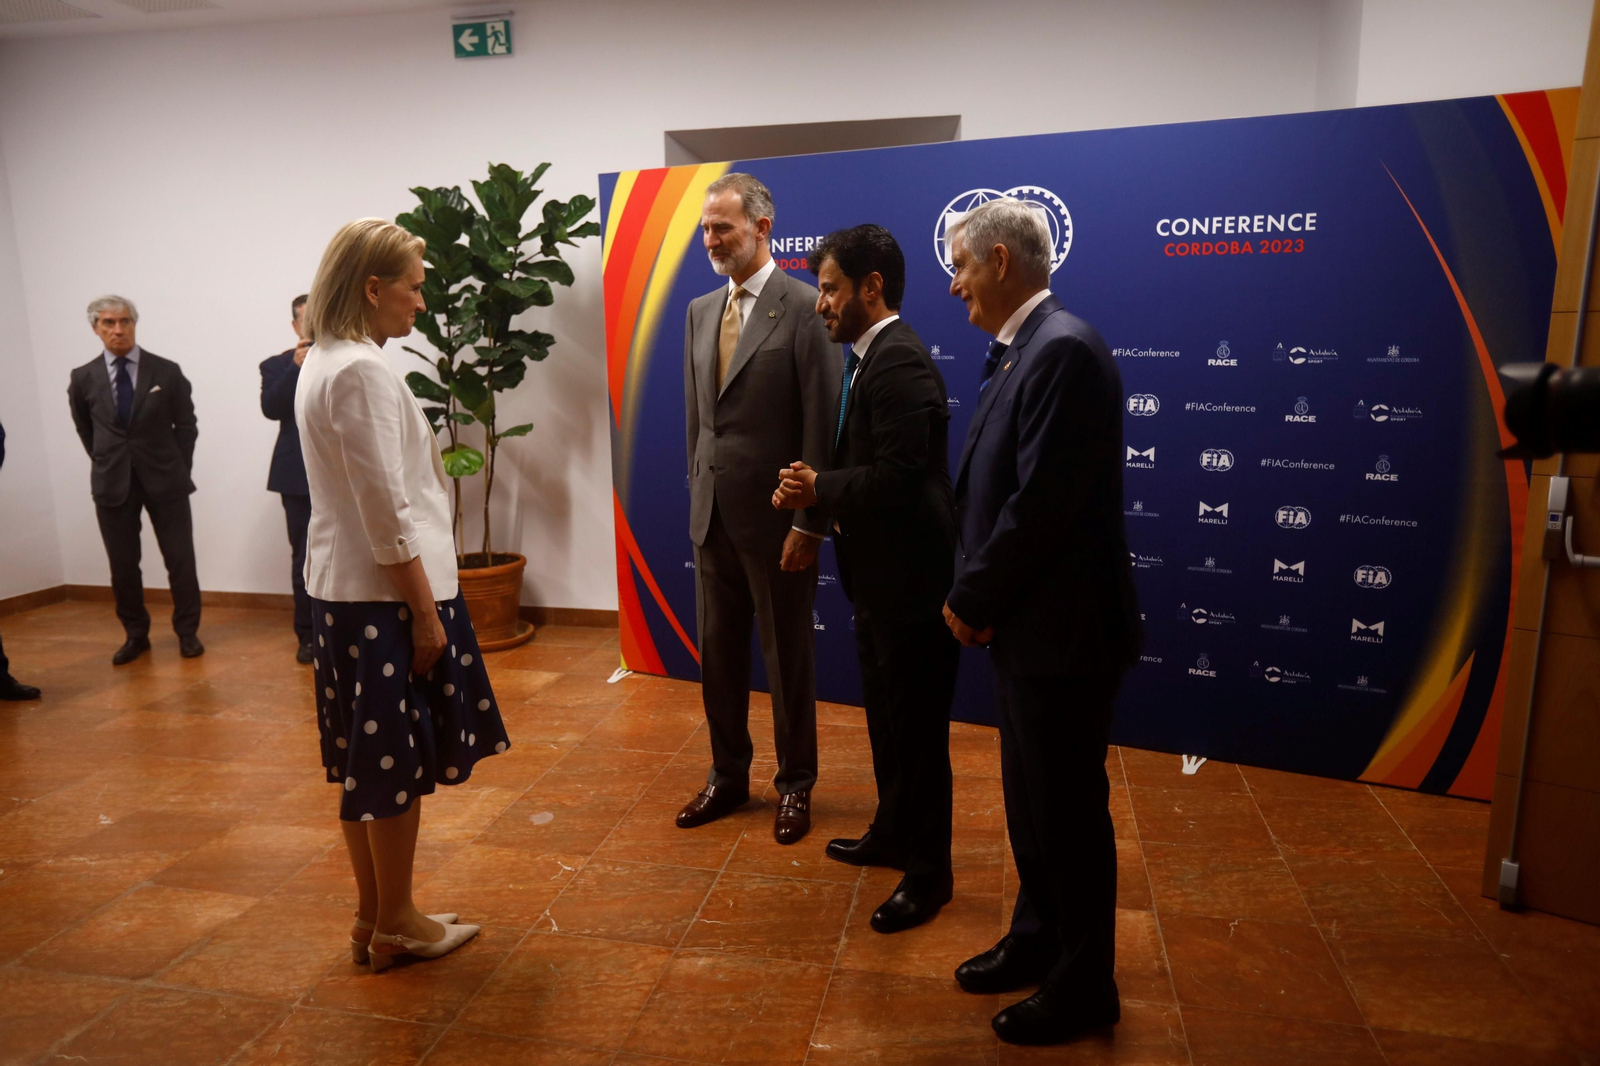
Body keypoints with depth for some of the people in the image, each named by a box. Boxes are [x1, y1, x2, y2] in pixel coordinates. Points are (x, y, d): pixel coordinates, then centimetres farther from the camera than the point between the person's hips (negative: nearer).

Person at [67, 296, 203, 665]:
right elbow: (85, 430, 16)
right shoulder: (83, 378, 1)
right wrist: (107, 465, 12)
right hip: (112, 483, 2)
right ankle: (135, 634, 21)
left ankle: (187, 631, 16)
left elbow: (186, 426, 3)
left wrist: (178, 470, 1)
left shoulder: (167, 371, -3)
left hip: (164, 479, -1)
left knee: (180, 560, 3)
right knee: (123, 565, 7)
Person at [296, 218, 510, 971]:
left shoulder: (323, 364, 11)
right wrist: (425, 611, -16)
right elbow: (387, 512, -21)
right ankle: (394, 924, 21)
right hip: (385, 592, -9)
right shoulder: (362, 371, -18)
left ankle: (372, 918, 29)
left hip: (341, 588, 10)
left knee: (365, 761, 16)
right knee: (399, 763, 5)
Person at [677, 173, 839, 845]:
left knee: (787, 656, 9)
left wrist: (808, 521, -16)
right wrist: (697, 491, 12)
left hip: (775, 517, -6)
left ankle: (794, 784, 27)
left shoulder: (804, 308, -11)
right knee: (717, 653, 15)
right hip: (712, 513, 6)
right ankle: (727, 776, 32)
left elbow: (822, 423, -14)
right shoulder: (700, 311, 10)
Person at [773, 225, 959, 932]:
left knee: (916, 728, 4)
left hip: (910, 581, -10)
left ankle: (928, 873, 22)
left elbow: (896, 478, -28)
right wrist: (817, 491, -5)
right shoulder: (872, 358, 11)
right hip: (879, 577, 10)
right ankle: (892, 835, 42)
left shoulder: (899, 363, -21)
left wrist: (819, 489, -14)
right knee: (887, 716, 23)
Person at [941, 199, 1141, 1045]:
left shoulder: (1063, 349, -20)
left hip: (1061, 631, -9)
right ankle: (1038, 941, 41)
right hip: (1021, 625, 9)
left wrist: (972, 601, -13)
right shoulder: (1020, 351, 11)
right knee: (1031, 803, 22)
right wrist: (975, 597, 4)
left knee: (1069, 813, 7)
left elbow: (1042, 504, -24)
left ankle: (1083, 987, 27)